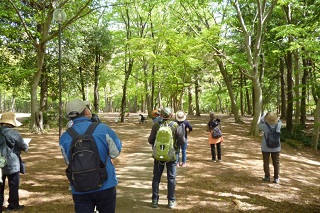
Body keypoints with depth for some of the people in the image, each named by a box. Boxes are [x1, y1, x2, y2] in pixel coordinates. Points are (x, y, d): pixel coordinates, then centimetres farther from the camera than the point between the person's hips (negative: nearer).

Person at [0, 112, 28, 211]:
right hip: (11, 164, -6)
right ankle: (13, 205, 14)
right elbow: (24, 146, -10)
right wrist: (26, 148, 13)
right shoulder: (14, 133, -19)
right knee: (13, 185, 6)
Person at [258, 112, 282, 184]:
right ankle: (276, 178, 12)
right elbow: (280, 121, 11)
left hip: (266, 148, -2)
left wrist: (264, 115, 12)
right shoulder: (278, 125, -14)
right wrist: (274, 116, 16)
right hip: (276, 148, 2)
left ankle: (267, 177, 15)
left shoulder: (265, 126, -20)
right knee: (276, 163, 11)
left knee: (266, 162, 11)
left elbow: (260, 124, 3)